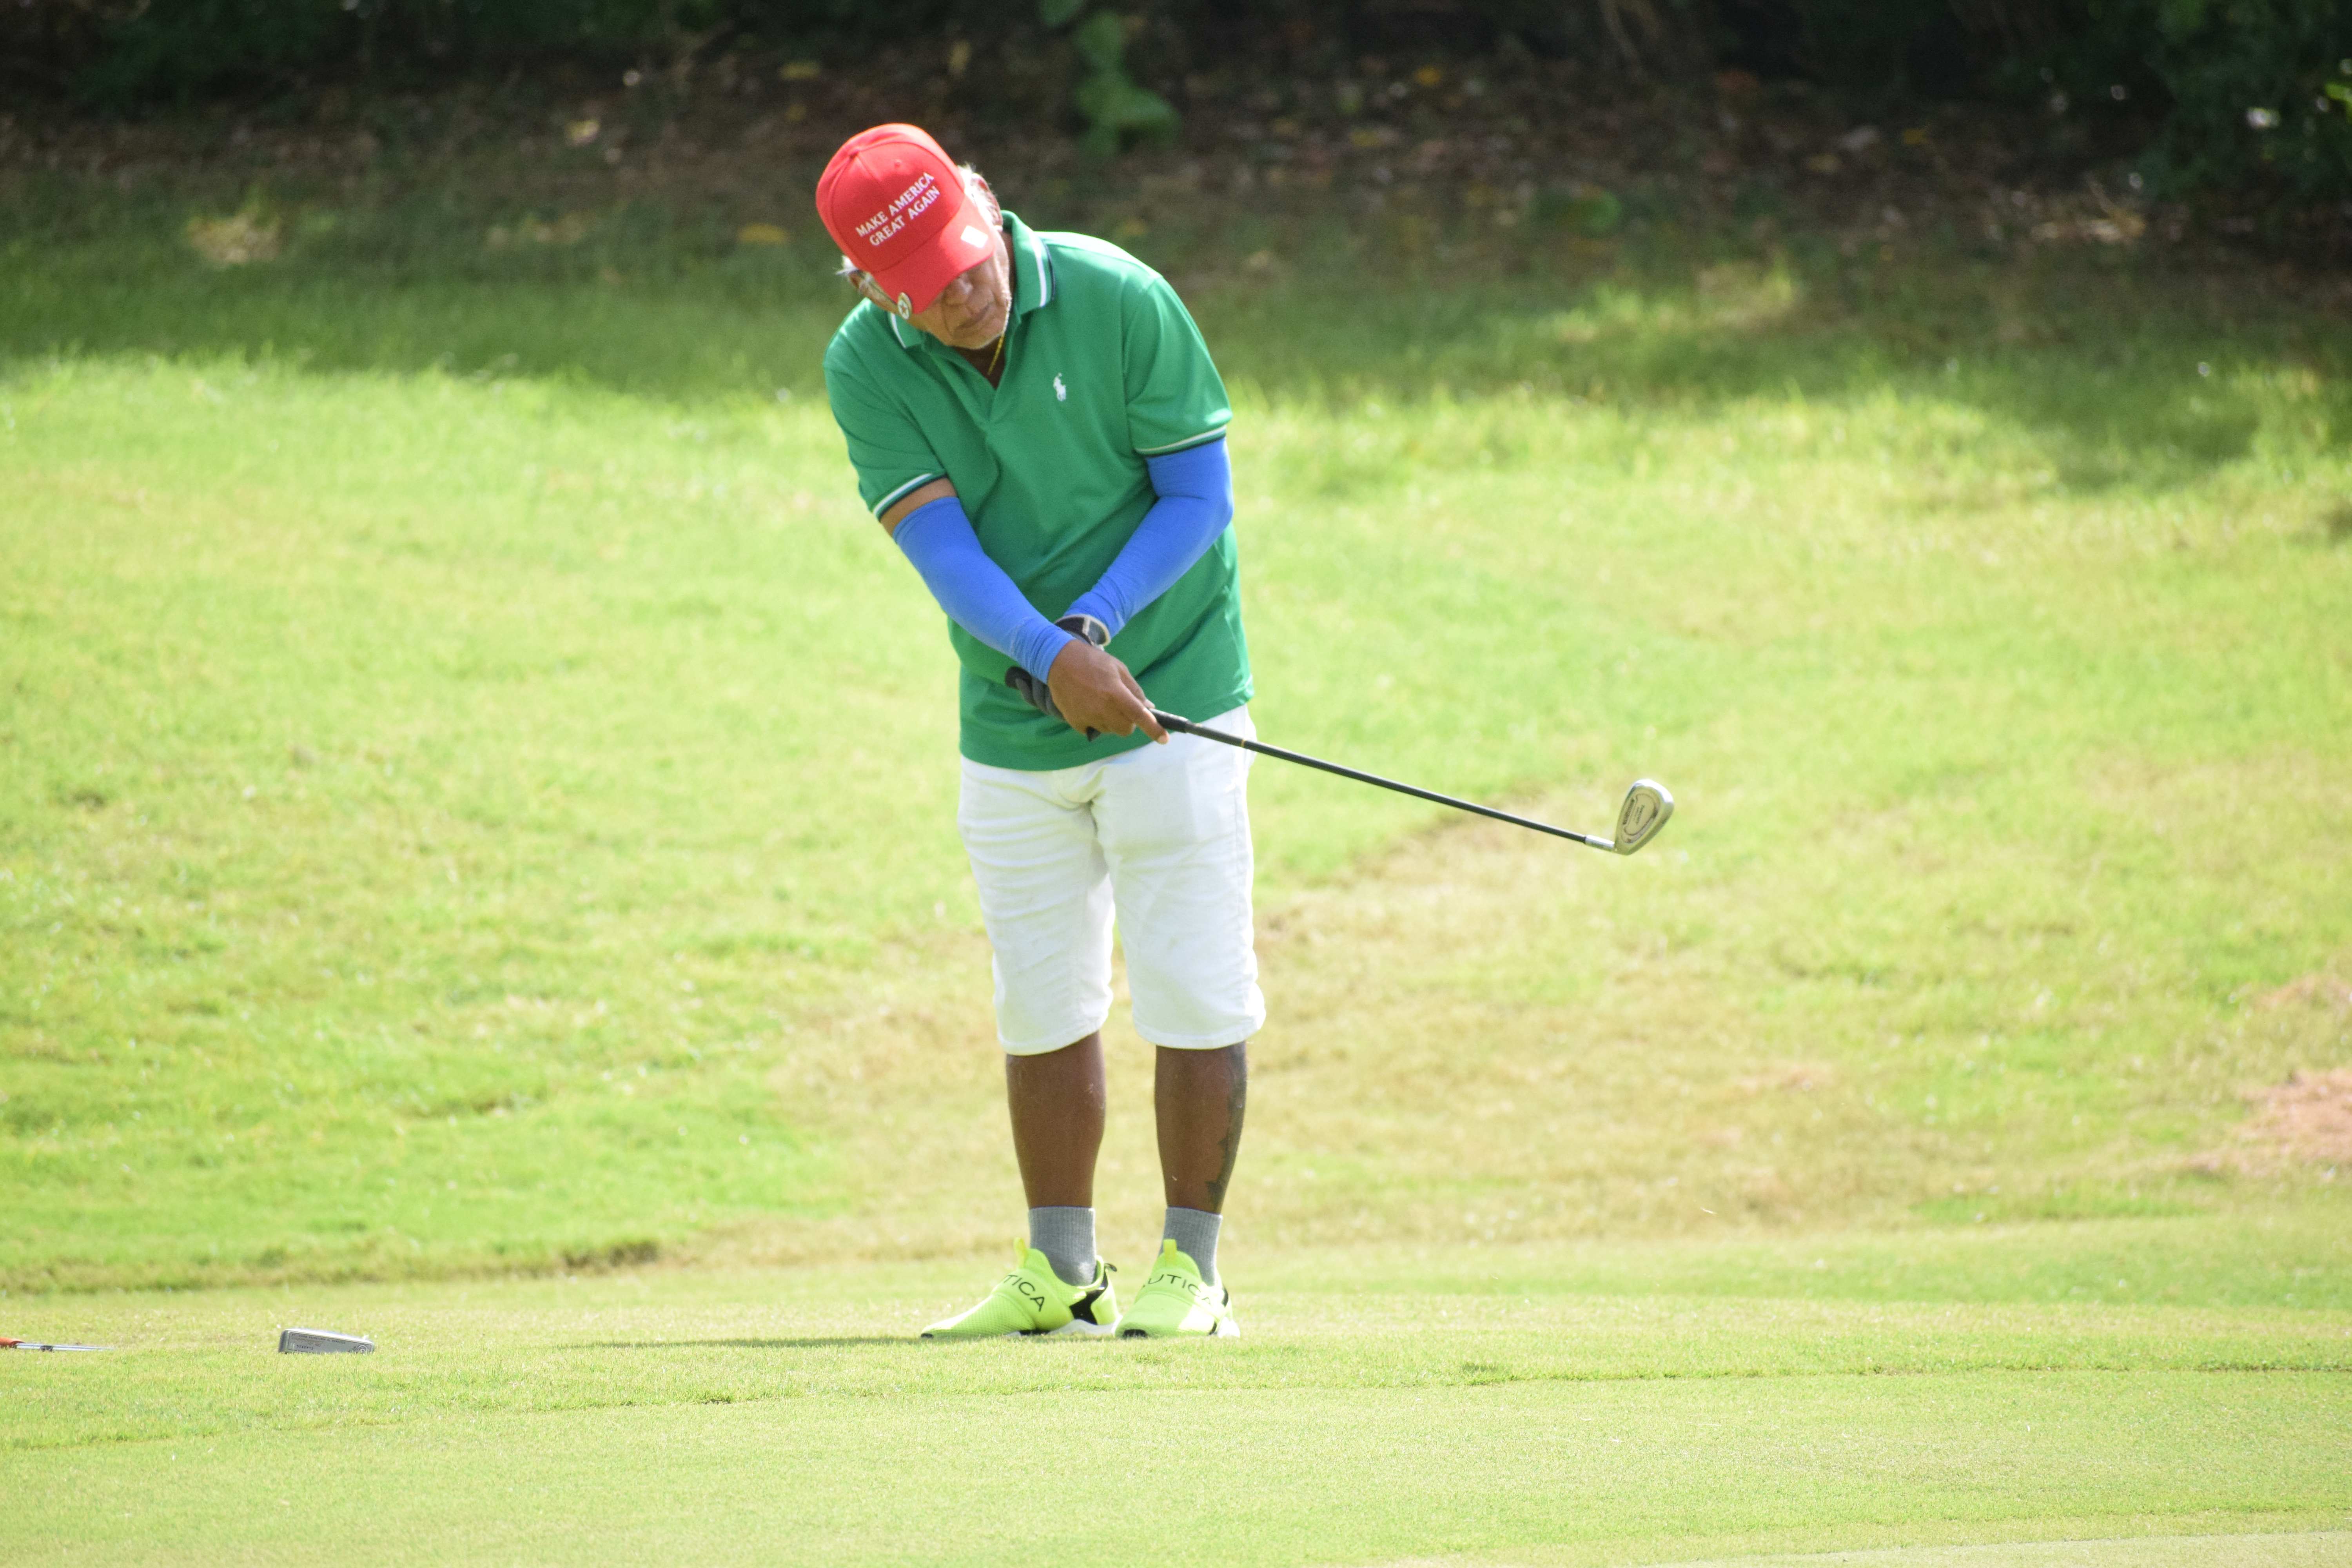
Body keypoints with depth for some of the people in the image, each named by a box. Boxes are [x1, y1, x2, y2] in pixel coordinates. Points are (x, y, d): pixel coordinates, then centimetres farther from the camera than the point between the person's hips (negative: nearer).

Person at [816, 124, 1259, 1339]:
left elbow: (1198, 496, -12)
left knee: (1191, 993, -5)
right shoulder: (865, 368, -10)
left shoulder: (1121, 302, -16)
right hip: (1011, 727, 3)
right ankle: (1062, 1272, 20)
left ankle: (1191, 1269, 2)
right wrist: (1053, 657, -35)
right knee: (1041, 1005, 10)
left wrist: (1098, 624, -25)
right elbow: (938, 543, -19)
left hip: (1171, 697, -3)